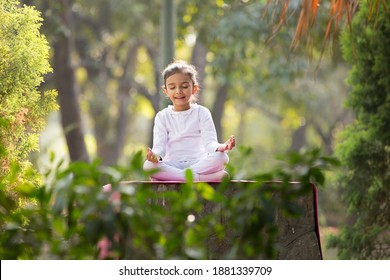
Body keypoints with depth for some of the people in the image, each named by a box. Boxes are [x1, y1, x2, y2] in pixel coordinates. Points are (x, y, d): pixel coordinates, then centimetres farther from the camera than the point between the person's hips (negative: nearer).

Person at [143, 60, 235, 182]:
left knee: (221, 157, -31)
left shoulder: (202, 113, 9)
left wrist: (220, 147, -28)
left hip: (198, 162, -1)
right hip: (172, 165, 1)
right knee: (148, 165, -33)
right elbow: (159, 145, 0)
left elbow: (209, 142, -3)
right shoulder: (162, 116, 11)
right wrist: (156, 155, -26)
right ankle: (204, 178, -36)